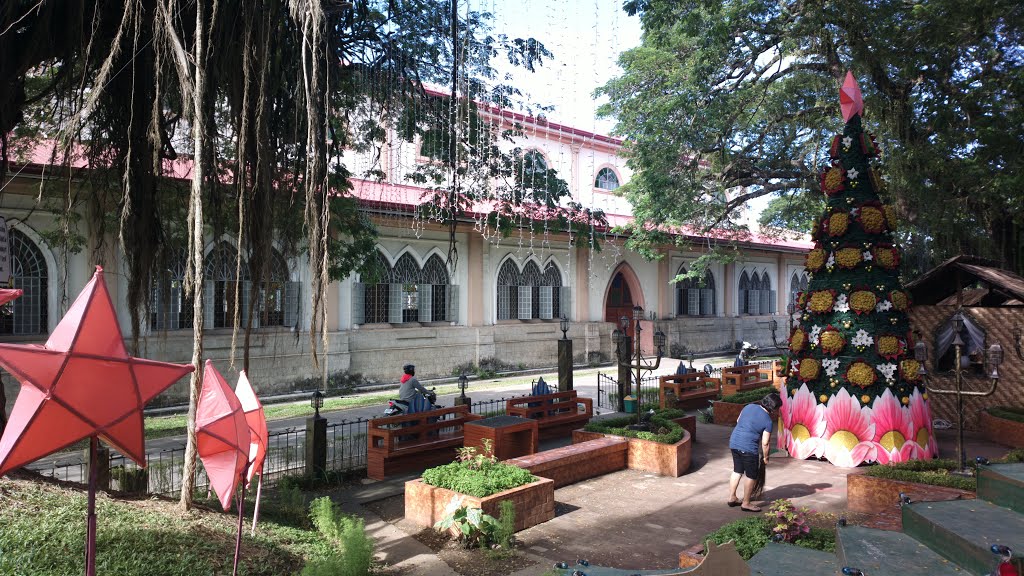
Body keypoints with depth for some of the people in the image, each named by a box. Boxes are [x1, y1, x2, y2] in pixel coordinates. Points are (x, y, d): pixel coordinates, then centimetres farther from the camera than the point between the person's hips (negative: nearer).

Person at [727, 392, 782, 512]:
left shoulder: (749, 407, 6)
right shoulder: (768, 421, -9)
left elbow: (738, 421, 20)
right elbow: (764, 443, -7)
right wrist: (765, 457, 7)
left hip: (734, 442, 7)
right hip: (748, 448, -7)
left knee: (737, 471, 20)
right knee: (751, 476, 9)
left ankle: (732, 498, 27)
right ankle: (746, 504, 16)